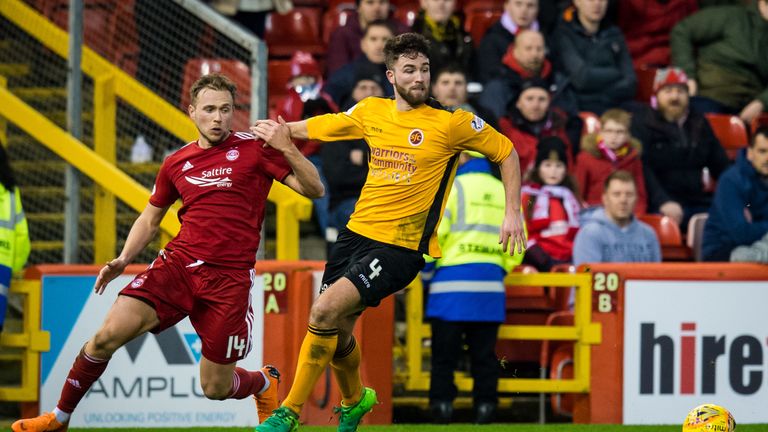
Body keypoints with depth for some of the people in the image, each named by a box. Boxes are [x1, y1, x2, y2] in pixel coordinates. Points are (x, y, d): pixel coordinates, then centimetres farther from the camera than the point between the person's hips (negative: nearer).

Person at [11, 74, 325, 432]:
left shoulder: (255, 149, 0)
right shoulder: (176, 164, 12)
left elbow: (314, 189, -3)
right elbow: (150, 218, 24)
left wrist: (286, 148, -18)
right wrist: (123, 260, 8)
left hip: (229, 278, -3)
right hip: (178, 263, 3)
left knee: (215, 388, 1)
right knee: (109, 334, -16)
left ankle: (264, 382, 38)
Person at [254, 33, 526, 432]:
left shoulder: (451, 122, -7)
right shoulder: (370, 111, 7)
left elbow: (506, 153, 4)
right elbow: (316, 128, 24)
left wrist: (512, 212, -1)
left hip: (402, 246, -5)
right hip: (357, 233, 6)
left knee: (325, 311, -21)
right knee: (337, 332, 9)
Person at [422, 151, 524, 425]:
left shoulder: (452, 187, -4)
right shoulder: (504, 192, 12)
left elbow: (433, 234, -9)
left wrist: (426, 274, 3)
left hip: (452, 283, -4)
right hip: (490, 286, 4)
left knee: (444, 355, 0)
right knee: (484, 356, 8)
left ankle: (441, 409, -5)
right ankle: (485, 410, 5)